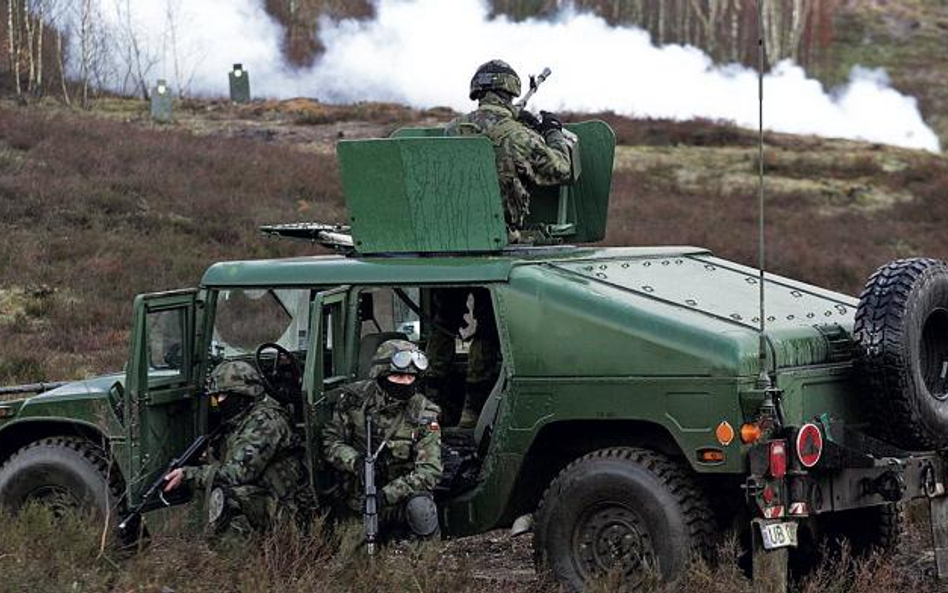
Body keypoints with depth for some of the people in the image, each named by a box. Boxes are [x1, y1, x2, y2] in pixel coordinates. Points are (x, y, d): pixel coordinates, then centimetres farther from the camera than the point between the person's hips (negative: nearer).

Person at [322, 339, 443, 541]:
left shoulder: (423, 415, -12)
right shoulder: (354, 398, -8)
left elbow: (430, 471, -18)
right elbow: (330, 440, -3)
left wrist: (387, 494, -29)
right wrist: (356, 462, -25)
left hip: (403, 495, -2)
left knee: (420, 508, -33)